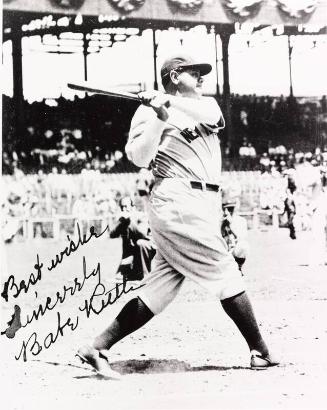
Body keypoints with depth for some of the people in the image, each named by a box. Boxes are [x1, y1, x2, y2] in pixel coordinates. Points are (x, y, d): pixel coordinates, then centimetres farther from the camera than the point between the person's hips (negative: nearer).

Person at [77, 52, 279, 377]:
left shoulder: (207, 104, 22)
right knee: (225, 273, -5)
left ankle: (97, 348, 7)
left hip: (203, 205, 7)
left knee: (160, 290, 4)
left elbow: (211, 118, -4)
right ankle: (260, 353, 3)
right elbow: (140, 159, -11)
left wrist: (172, 101, -14)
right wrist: (160, 116, -19)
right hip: (178, 202, -7)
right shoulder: (149, 112, 2)